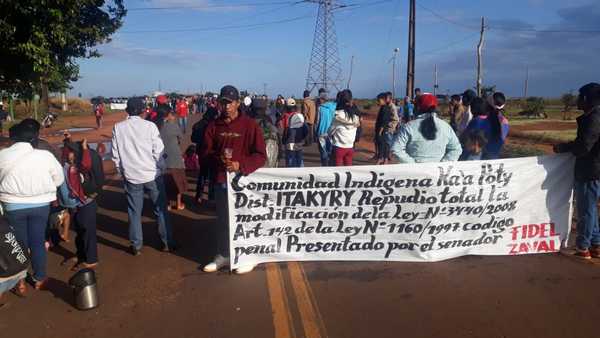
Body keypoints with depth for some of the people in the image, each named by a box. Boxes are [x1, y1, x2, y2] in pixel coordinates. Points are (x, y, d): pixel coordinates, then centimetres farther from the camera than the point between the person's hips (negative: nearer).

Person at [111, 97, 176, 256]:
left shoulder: (118, 128, -1)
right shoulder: (149, 126, -8)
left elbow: (115, 154, 2)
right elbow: (158, 151, -8)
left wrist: (121, 171, 14)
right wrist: (161, 168, 6)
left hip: (131, 176, 2)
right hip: (152, 174, -1)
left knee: (134, 212, 11)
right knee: (160, 209, 10)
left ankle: (136, 246, 17)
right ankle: (167, 243, 16)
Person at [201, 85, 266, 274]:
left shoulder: (249, 125, -6)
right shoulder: (214, 126, 6)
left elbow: (260, 156, -9)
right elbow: (205, 153, 6)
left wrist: (241, 165, -22)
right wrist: (218, 159, -15)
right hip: (220, 181, 4)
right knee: (222, 220, 15)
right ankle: (223, 255, 30)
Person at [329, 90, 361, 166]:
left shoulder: (339, 115, -13)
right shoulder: (355, 115, 1)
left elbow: (331, 130, -3)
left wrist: (330, 135, 17)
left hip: (339, 146, -5)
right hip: (350, 146, 5)